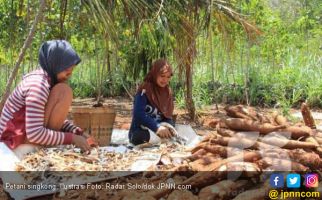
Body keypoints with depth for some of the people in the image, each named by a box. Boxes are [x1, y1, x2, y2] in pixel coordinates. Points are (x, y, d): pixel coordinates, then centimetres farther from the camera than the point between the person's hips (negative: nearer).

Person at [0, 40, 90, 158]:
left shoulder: (47, 80, 6)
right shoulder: (38, 85, -23)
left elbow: (56, 119, 11)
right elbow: (34, 133, -28)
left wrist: (78, 133, -4)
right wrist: (71, 138, -23)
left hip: (27, 136, 10)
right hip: (18, 142, -10)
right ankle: (45, 147, -9)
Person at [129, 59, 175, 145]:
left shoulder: (167, 92, 9)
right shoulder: (144, 90, -12)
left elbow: (168, 115, 9)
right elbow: (138, 114, -21)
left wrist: (169, 127, -13)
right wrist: (157, 128, -29)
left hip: (159, 130, 6)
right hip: (140, 132, -6)